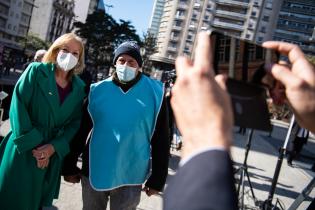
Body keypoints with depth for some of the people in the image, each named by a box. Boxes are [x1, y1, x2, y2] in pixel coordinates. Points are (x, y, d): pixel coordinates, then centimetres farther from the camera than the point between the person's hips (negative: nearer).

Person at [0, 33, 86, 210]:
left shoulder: (79, 87, 4)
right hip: (23, 151, -2)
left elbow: (75, 123, 1)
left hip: (51, 155, 3)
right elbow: (18, 107, -11)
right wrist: (33, 145, -16)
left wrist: (53, 147, -13)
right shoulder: (36, 71, -4)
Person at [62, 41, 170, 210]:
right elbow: (80, 131, 4)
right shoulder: (98, 90, -2)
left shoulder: (154, 93, -6)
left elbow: (160, 139, -3)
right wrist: (70, 166, 6)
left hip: (130, 178, -1)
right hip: (93, 173, 2)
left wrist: (158, 178, -2)